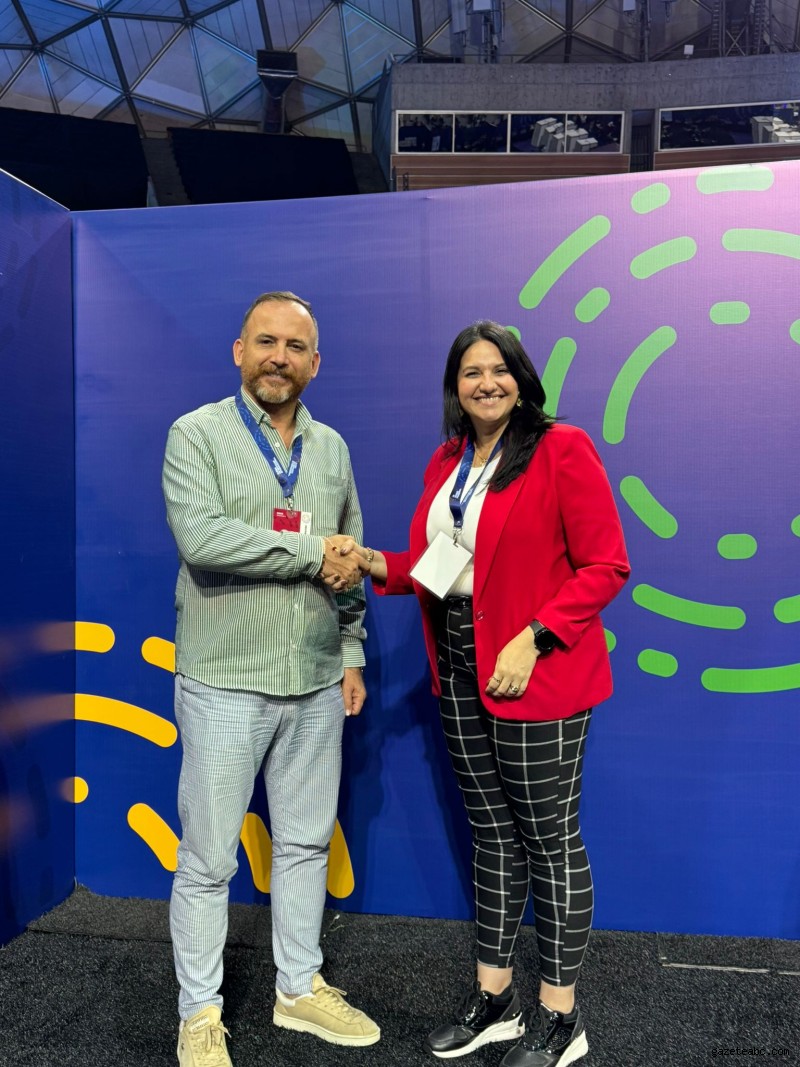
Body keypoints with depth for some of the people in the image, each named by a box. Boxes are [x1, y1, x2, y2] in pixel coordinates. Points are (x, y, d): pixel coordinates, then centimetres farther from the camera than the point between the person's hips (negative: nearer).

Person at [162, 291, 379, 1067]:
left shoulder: (331, 447, 10)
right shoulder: (197, 434, -6)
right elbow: (201, 540, -22)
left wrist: (352, 653, 9)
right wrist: (311, 553, -17)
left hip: (317, 684, 5)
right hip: (225, 682, -4)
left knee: (306, 843, 16)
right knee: (208, 857, 7)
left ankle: (299, 988, 35)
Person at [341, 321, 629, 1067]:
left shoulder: (562, 450, -8)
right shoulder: (446, 462, 11)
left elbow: (606, 566, -12)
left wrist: (533, 639, -20)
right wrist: (374, 563, -2)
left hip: (536, 675, -6)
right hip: (459, 671, 6)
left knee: (549, 837, 6)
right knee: (490, 830, 16)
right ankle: (492, 995, 32)